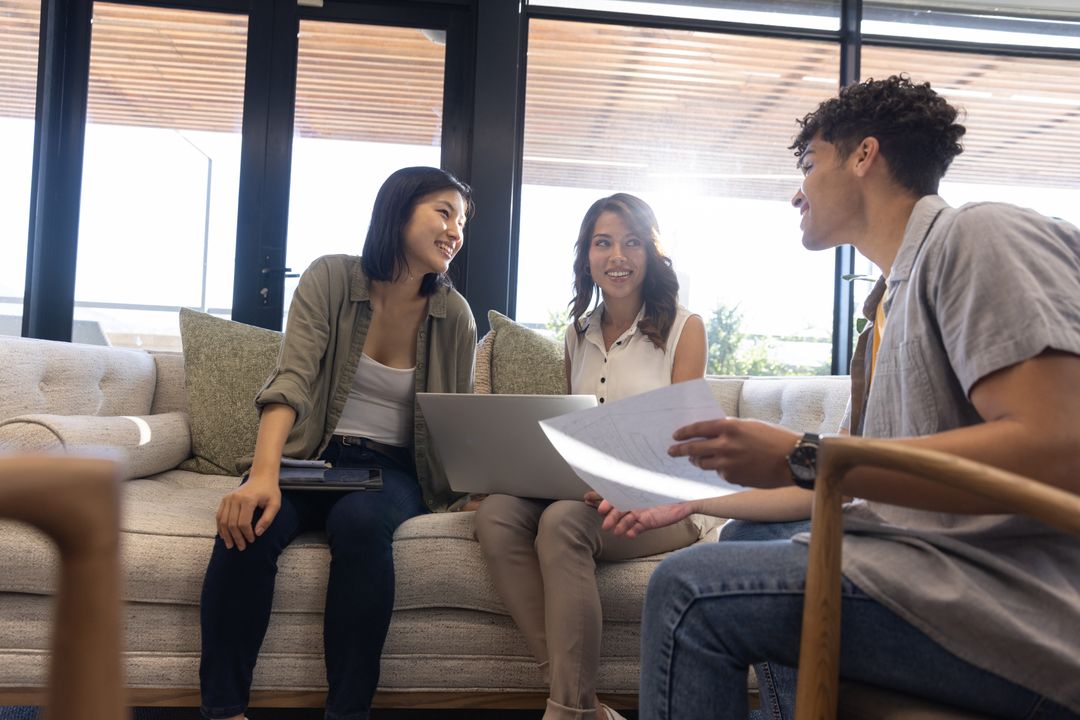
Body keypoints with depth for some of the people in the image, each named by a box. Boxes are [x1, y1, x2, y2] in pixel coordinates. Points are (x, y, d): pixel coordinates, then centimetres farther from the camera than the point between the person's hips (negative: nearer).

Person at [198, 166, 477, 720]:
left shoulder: (454, 315, 1)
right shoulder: (330, 279, -5)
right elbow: (292, 380, -18)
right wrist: (263, 475, -33)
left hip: (393, 470, 1)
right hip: (313, 457, 0)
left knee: (360, 521, -34)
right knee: (249, 522, -31)